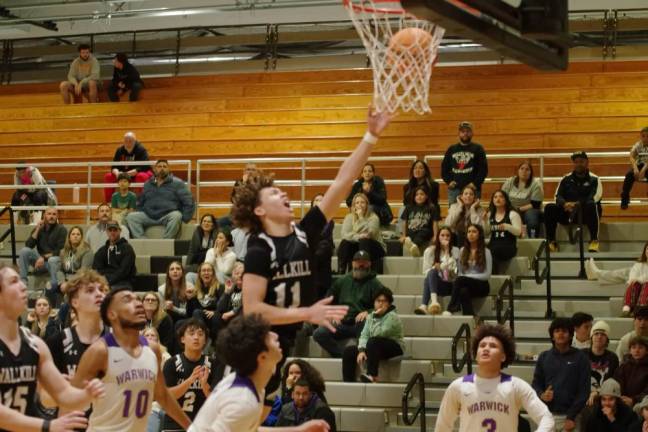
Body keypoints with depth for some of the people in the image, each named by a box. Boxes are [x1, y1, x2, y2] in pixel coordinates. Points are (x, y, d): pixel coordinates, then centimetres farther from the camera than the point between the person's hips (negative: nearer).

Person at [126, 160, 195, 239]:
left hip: (168, 216, -4)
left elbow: (188, 202, -1)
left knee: (176, 216, -37)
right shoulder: (148, 184, 18)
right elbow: (140, 203, 29)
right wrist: (141, 217, 13)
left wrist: (184, 219, -10)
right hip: (149, 216, 4)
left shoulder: (177, 183, 4)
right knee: (131, 217, -18)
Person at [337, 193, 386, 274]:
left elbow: (370, 233, -25)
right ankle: (340, 273, -29)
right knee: (344, 243, -27)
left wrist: (361, 217, -25)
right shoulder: (349, 217, 1)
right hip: (356, 246, 2)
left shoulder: (373, 217, -8)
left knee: (364, 242, -34)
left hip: (373, 247, -2)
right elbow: (345, 234, -14)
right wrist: (358, 237, -31)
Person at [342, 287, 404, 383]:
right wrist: (361, 350, -16)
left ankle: (372, 376, -38)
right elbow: (364, 335, 1)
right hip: (375, 347, 7)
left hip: (394, 349, -7)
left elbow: (379, 334, -24)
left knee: (373, 342, -36)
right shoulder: (370, 316, 9)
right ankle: (348, 382, -12)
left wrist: (376, 316, -20)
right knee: (349, 350, -8)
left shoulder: (392, 316, -14)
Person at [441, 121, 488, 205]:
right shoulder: (451, 149, 16)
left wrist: (476, 183, -10)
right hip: (454, 189, 3)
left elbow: (483, 168, -1)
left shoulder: (478, 149, 6)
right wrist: (448, 181, 3)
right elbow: (444, 167, 17)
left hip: (472, 189, -3)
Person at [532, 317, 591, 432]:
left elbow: (584, 390, -2)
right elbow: (536, 383, 15)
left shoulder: (580, 358, 2)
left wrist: (571, 417, -9)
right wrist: (542, 395, -9)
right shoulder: (544, 357, 11)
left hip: (570, 416, -2)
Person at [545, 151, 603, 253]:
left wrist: (577, 204, -27)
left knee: (591, 205, -37)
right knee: (549, 208, -21)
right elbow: (558, 196, 4)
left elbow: (594, 198, -12)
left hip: (586, 214, -3)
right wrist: (565, 204, -20)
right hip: (567, 214, 3)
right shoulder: (566, 179, 15)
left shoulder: (594, 179, 4)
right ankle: (551, 241, -20)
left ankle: (594, 240, -33)